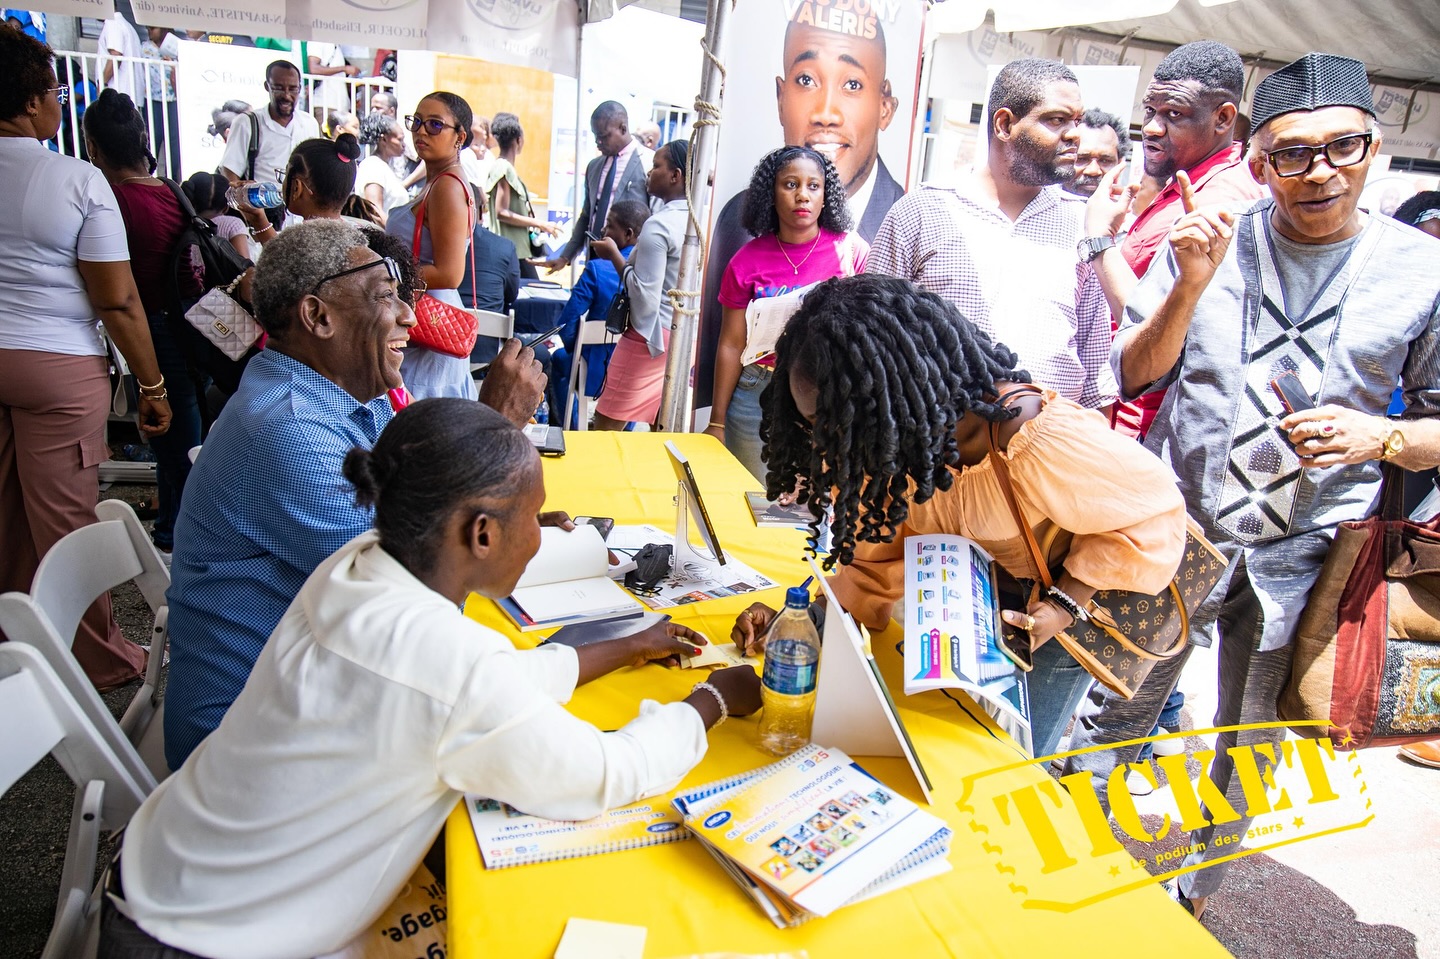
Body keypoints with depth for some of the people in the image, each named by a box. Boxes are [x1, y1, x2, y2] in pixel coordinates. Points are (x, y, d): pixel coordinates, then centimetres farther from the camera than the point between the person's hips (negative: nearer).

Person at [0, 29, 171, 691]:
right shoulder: (78, 181, -12)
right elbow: (118, 300, -14)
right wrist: (153, 386, -7)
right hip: (57, 366, -5)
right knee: (63, 520, 2)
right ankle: (95, 660, 16)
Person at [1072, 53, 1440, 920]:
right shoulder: (1207, 238, -2)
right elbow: (1135, 374, -3)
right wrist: (1192, 285, -18)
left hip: (1300, 562, 1)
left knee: (1250, 752, 19)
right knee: (1116, 713, 14)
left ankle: (1197, 896, 44)